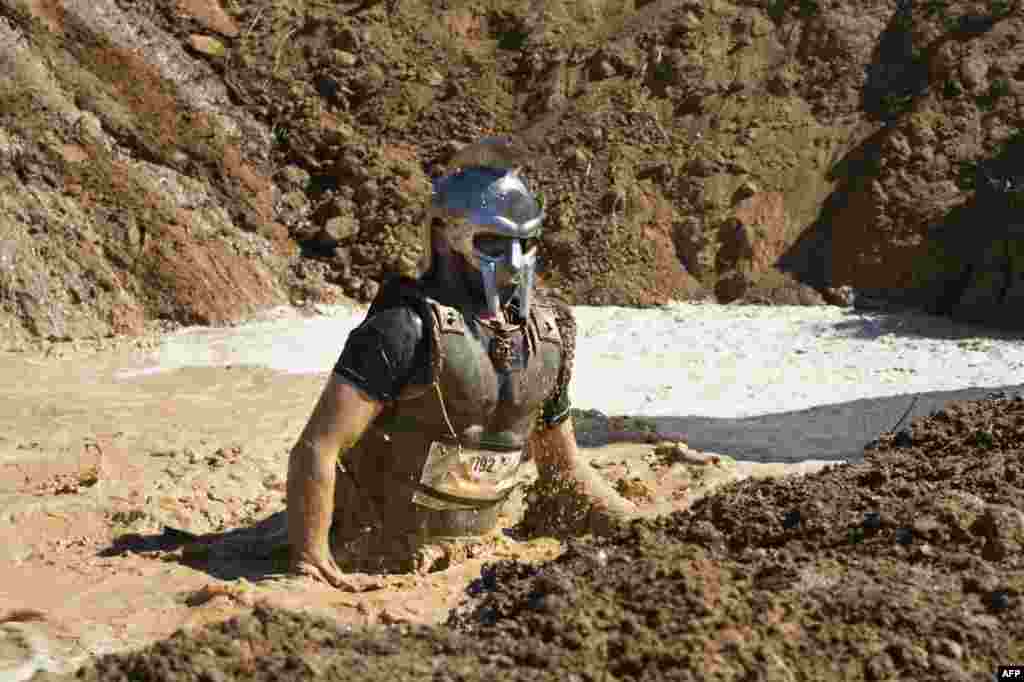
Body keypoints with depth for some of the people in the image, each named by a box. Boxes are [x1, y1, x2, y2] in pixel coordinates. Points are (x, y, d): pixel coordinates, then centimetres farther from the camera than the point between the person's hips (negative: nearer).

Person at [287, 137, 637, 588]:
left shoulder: (546, 339, 3)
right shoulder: (406, 328, -19)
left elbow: (564, 469, 16)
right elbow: (315, 450, -22)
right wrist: (309, 560, -24)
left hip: (473, 550, 6)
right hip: (377, 562, -6)